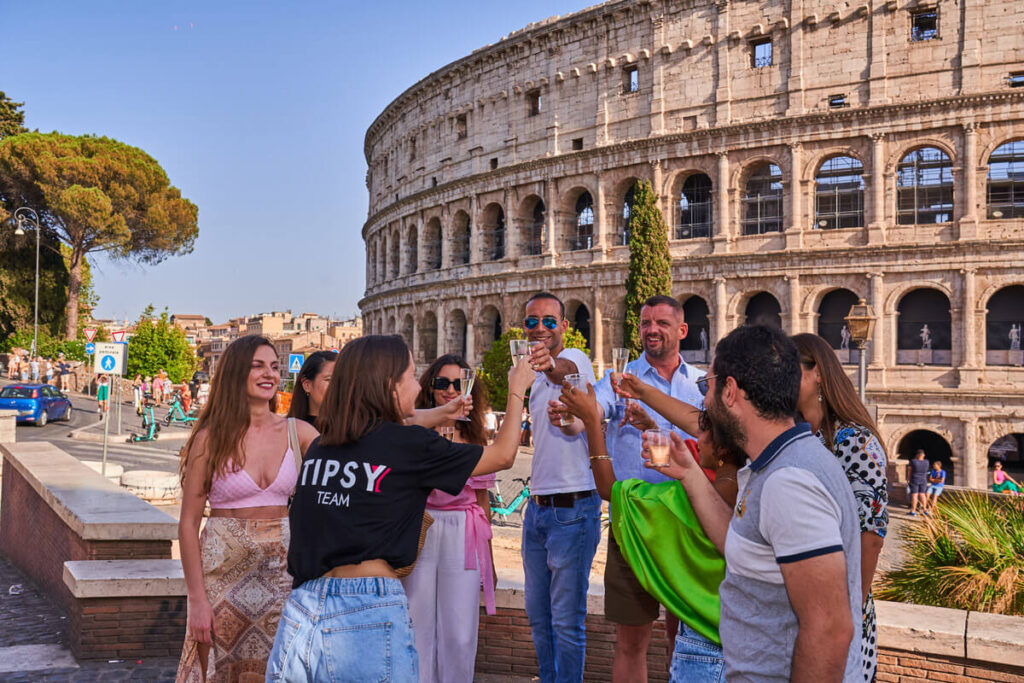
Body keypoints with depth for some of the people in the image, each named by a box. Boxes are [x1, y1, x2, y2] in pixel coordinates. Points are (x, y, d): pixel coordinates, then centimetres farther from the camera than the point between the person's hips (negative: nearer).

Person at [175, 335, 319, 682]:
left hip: (283, 571, 2)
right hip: (225, 570, -2)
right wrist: (197, 599, -8)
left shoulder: (298, 433, 3)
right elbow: (188, 523, -3)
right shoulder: (210, 438, -4)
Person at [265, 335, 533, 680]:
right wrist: (516, 391, 23)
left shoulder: (318, 448, 8)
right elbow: (503, 455, 6)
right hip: (369, 611, -5)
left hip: (301, 609, 5)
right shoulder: (409, 445, -5)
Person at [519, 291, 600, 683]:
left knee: (567, 619, -1)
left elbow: (568, 370, -39)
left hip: (573, 508, -9)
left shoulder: (574, 358, -11)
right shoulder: (536, 376, 16)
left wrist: (552, 366, -59)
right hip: (537, 507, 9)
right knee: (538, 615, 19)